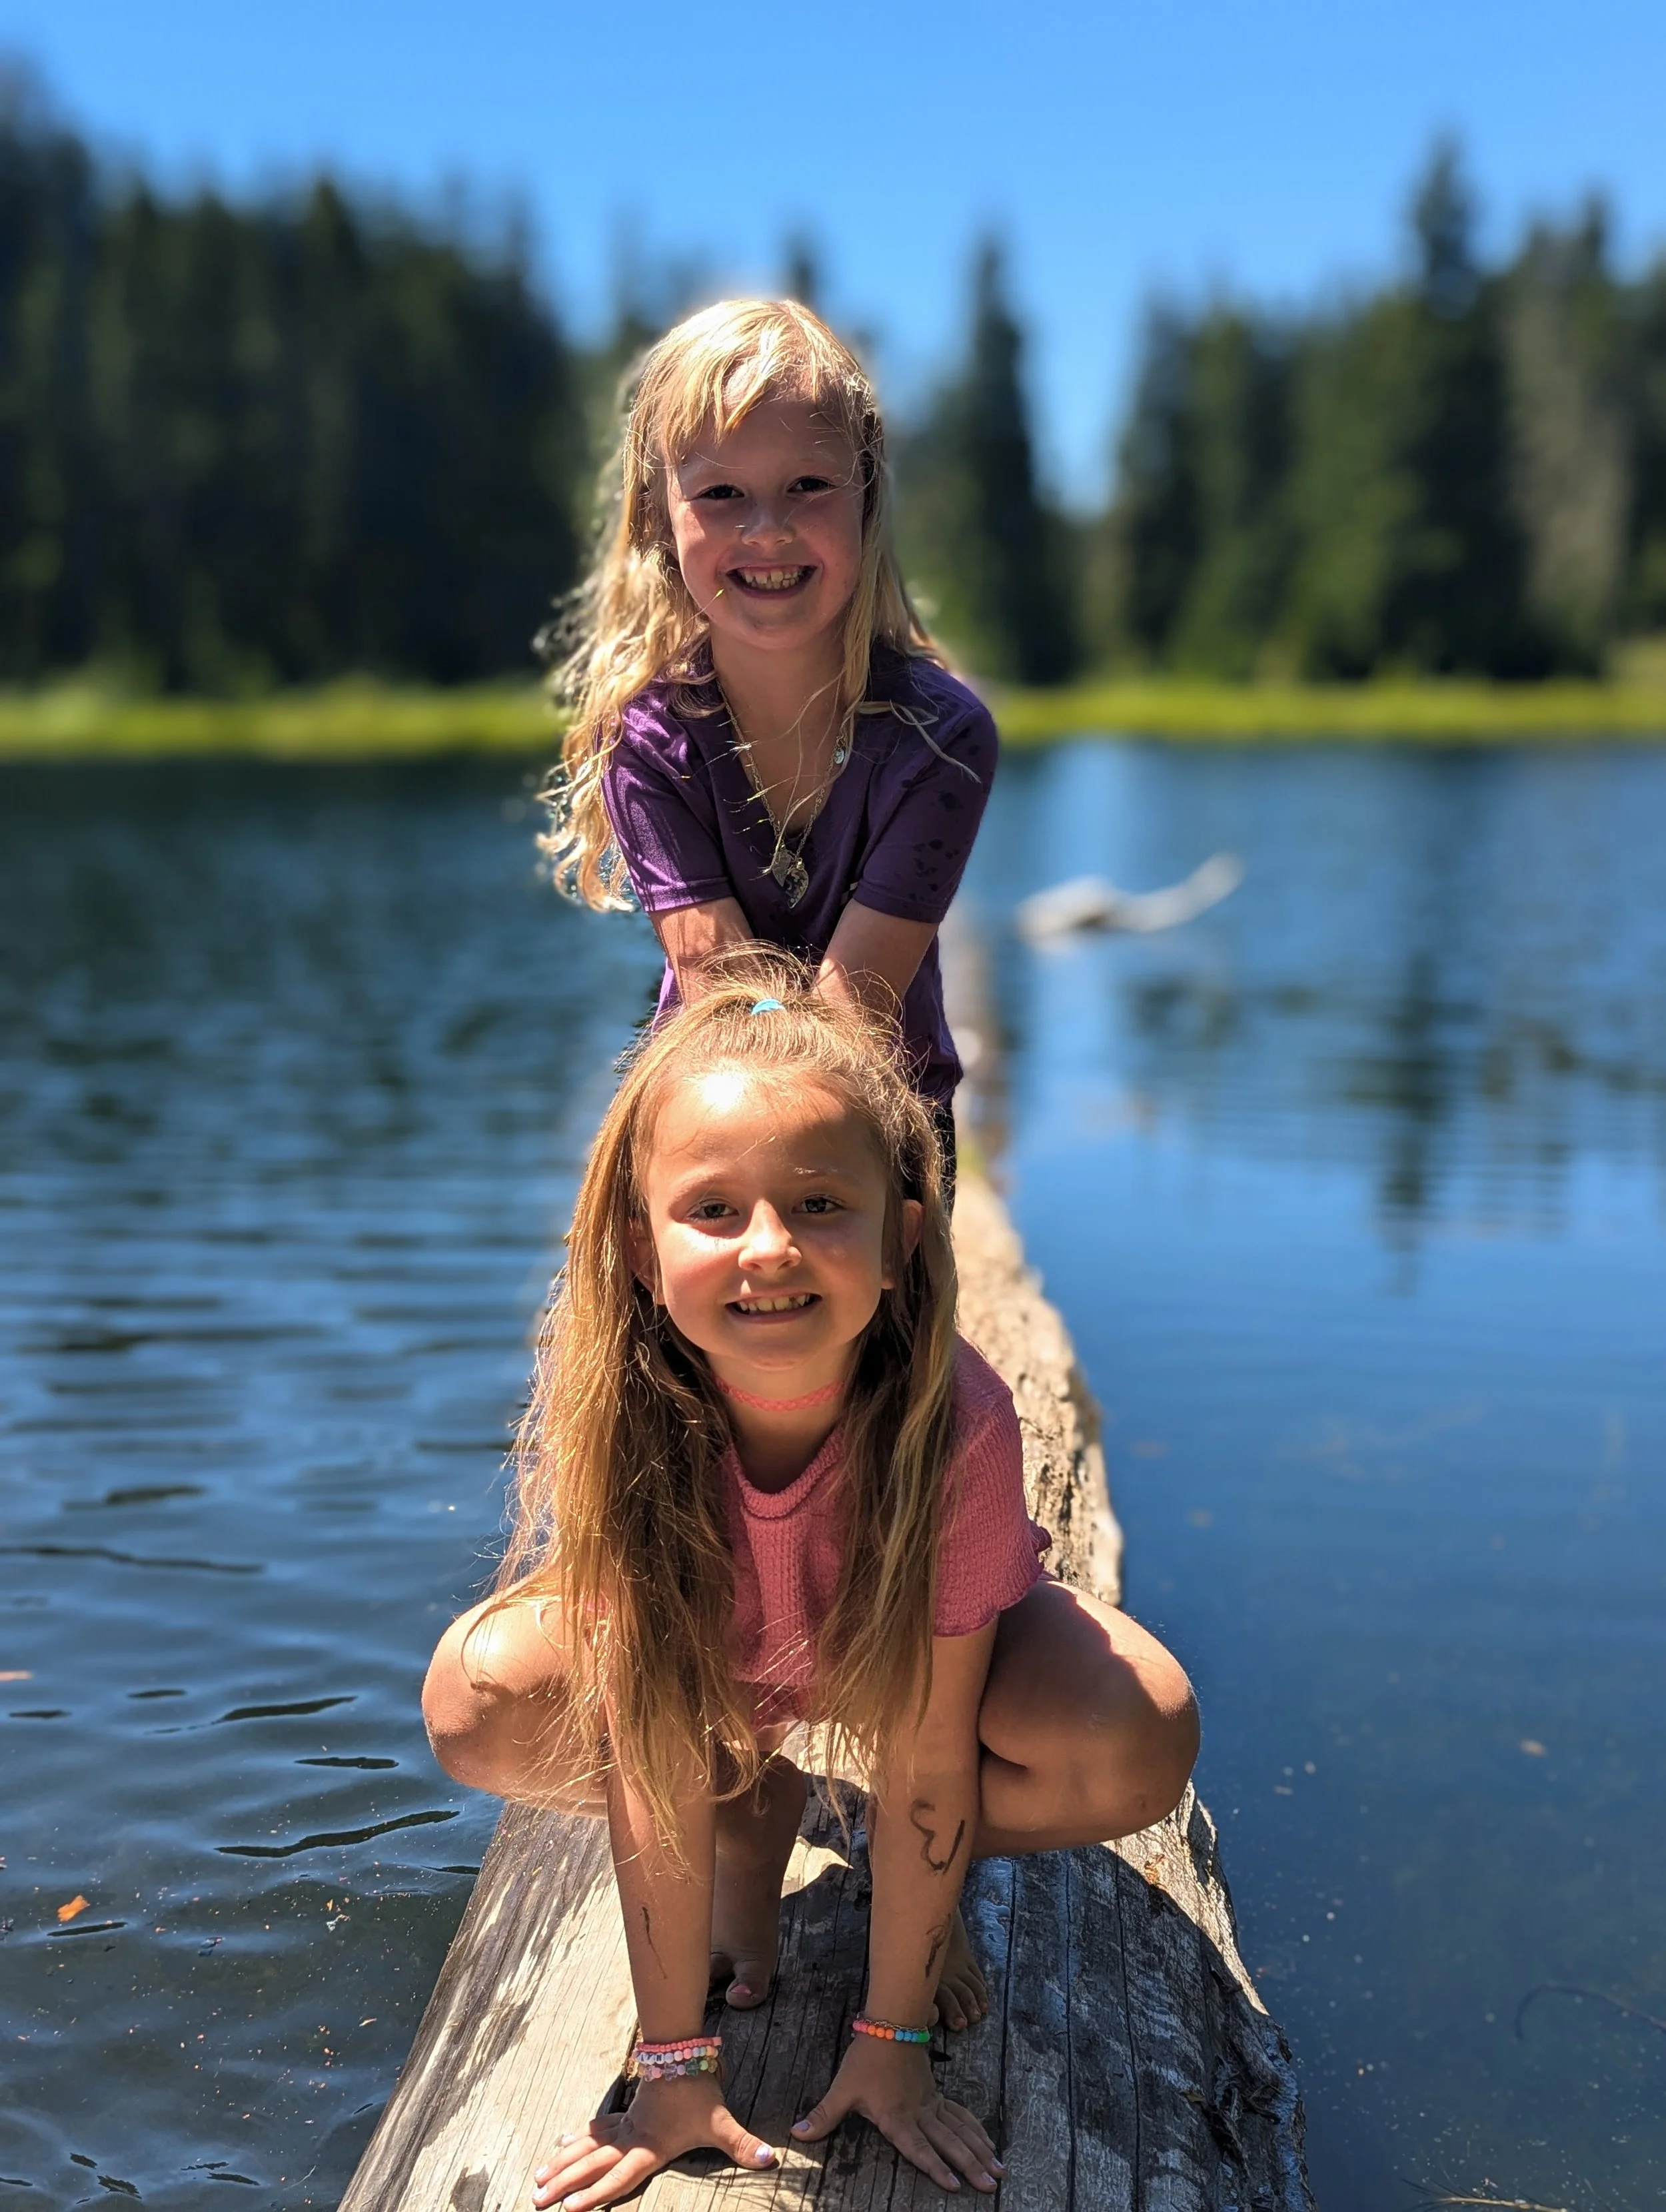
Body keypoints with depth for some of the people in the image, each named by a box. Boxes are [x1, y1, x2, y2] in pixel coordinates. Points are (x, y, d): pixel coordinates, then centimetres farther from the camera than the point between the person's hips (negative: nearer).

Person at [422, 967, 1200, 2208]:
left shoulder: (955, 1418, -38)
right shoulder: (614, 1411, -35)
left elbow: (927, 1760, -27)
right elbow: (650, 1758, -27)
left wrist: (890, 2041, -19)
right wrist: (677, 2063, -22)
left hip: (893, 1642, -1)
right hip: (692, 1644, 1)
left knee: (1140, 1749, -30)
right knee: (481, 1708, -27)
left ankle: (930, 1869, 6)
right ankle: (756, 1819, 5)